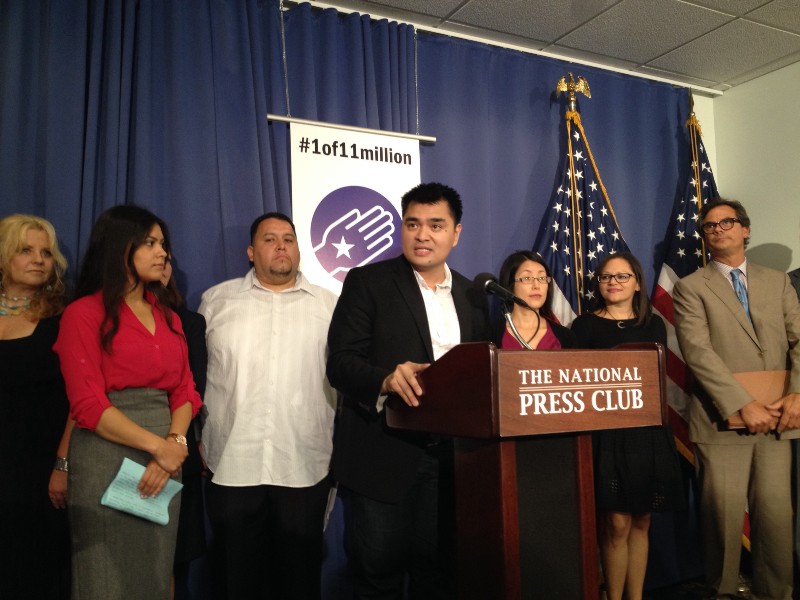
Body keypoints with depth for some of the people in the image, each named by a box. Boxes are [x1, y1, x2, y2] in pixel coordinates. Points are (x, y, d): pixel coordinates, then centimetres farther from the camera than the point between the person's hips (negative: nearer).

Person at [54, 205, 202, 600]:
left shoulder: (168, 317, 13)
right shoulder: (84, 313, -5)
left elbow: (184, 390, 7)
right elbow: (87, 404, -13)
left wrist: (176, 444, -11)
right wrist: (158, 446, -15)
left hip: (165, 459, 6)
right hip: (107, 459, -5)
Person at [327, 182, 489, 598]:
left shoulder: (472, 297, 11)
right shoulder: (367, 282, -3)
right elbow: (340, 362, -11)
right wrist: (386, 379, -30)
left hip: (451, 456, 4)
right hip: (383, 456, -4)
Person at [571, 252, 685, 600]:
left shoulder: (653, 325, 12)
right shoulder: (586, 325, 1)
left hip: (649, 432, 4)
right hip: (607, 432, -4)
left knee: (641, 522, 10)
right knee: (616, 524, -5)